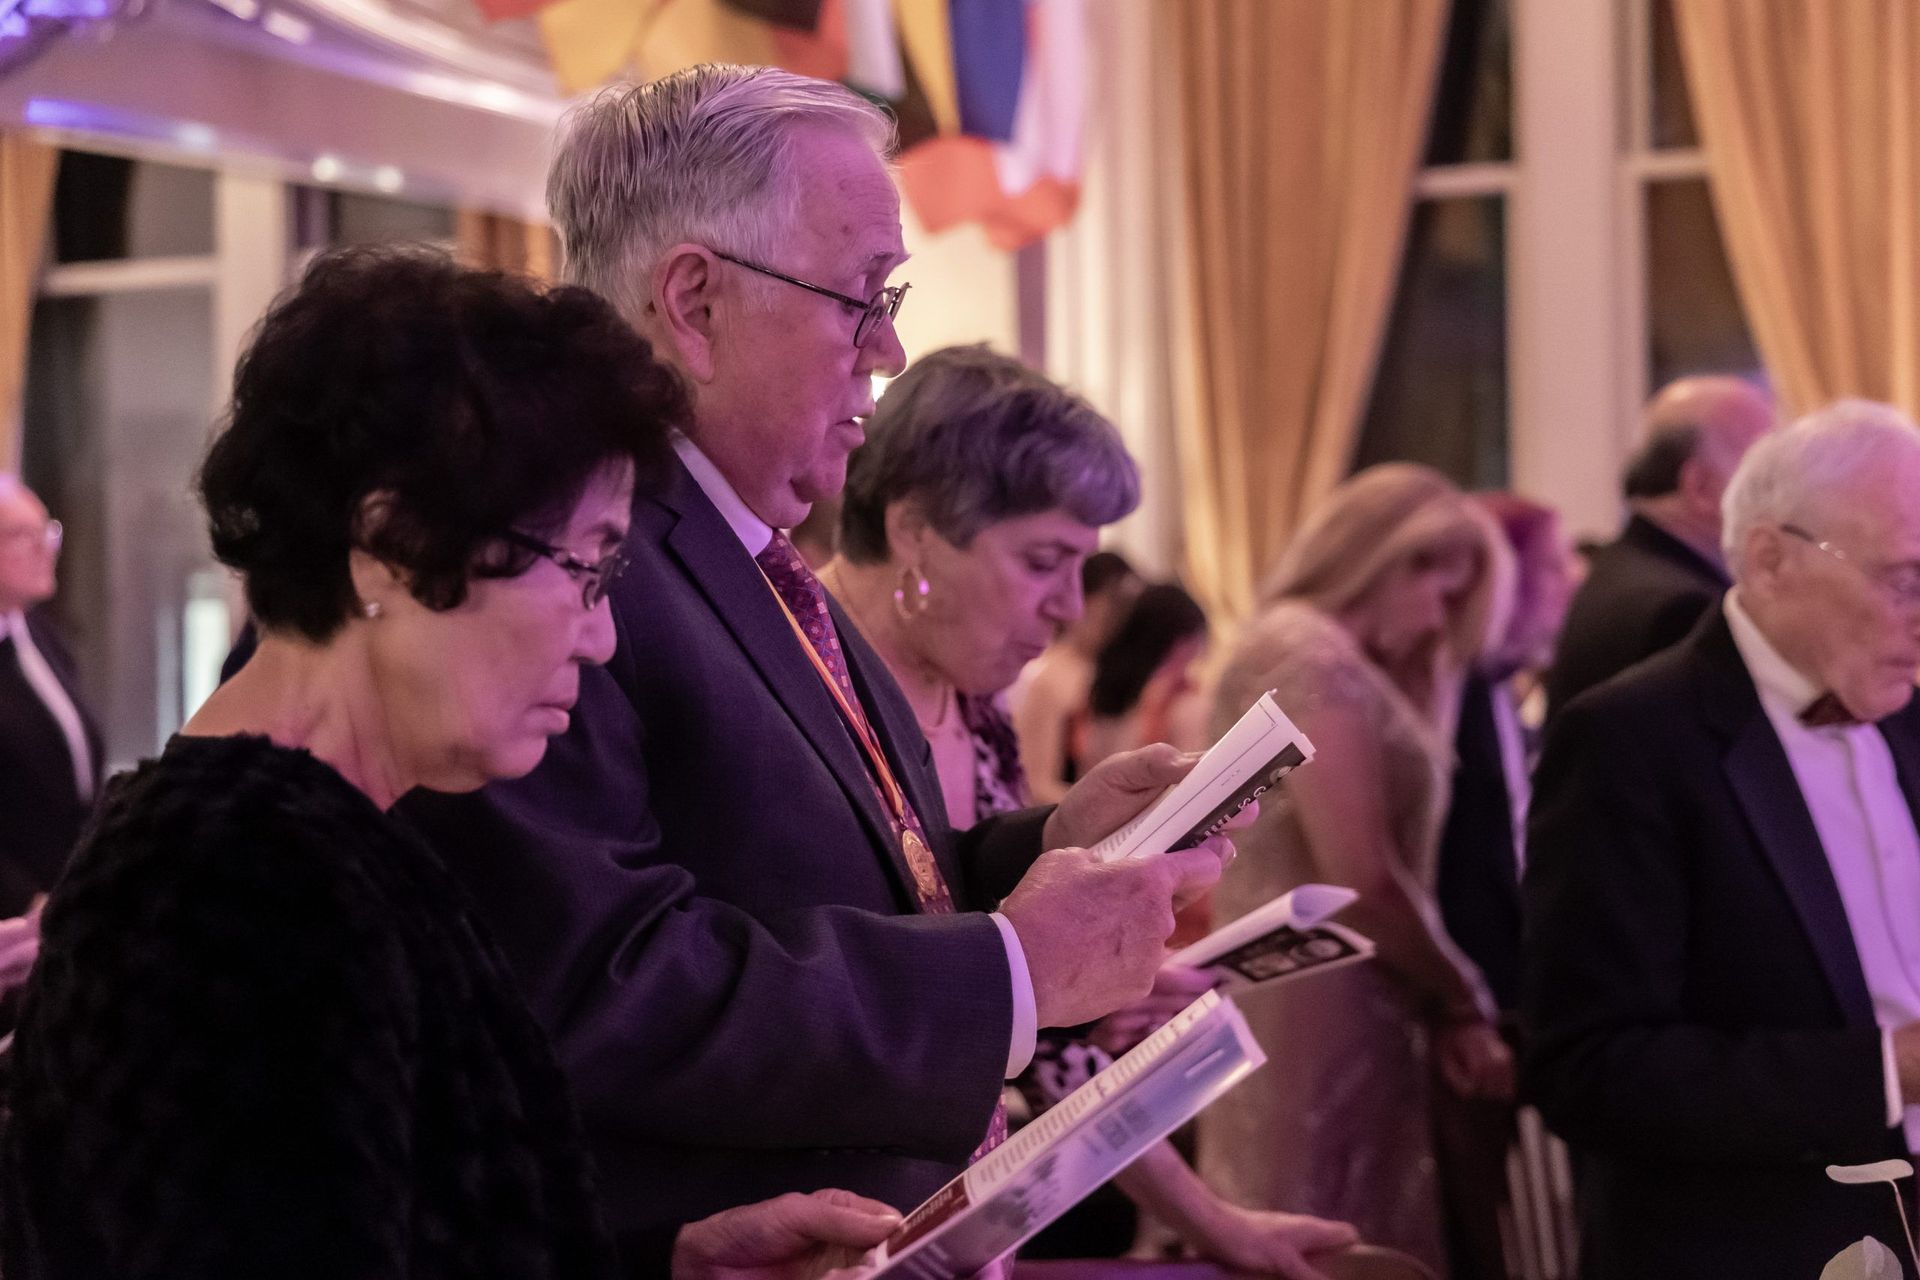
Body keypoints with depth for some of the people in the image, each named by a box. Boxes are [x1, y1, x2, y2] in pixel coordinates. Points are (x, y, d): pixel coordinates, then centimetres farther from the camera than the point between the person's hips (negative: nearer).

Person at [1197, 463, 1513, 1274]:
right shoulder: (1309, 654, -11)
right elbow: (1361, 880, -16)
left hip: (1339, 1011, 9)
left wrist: (1443, 1004, -1)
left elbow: (1378, 872, 12)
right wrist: (1463, 1006, -5)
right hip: (1314, 1014, -9)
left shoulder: (1349, 666, 20)